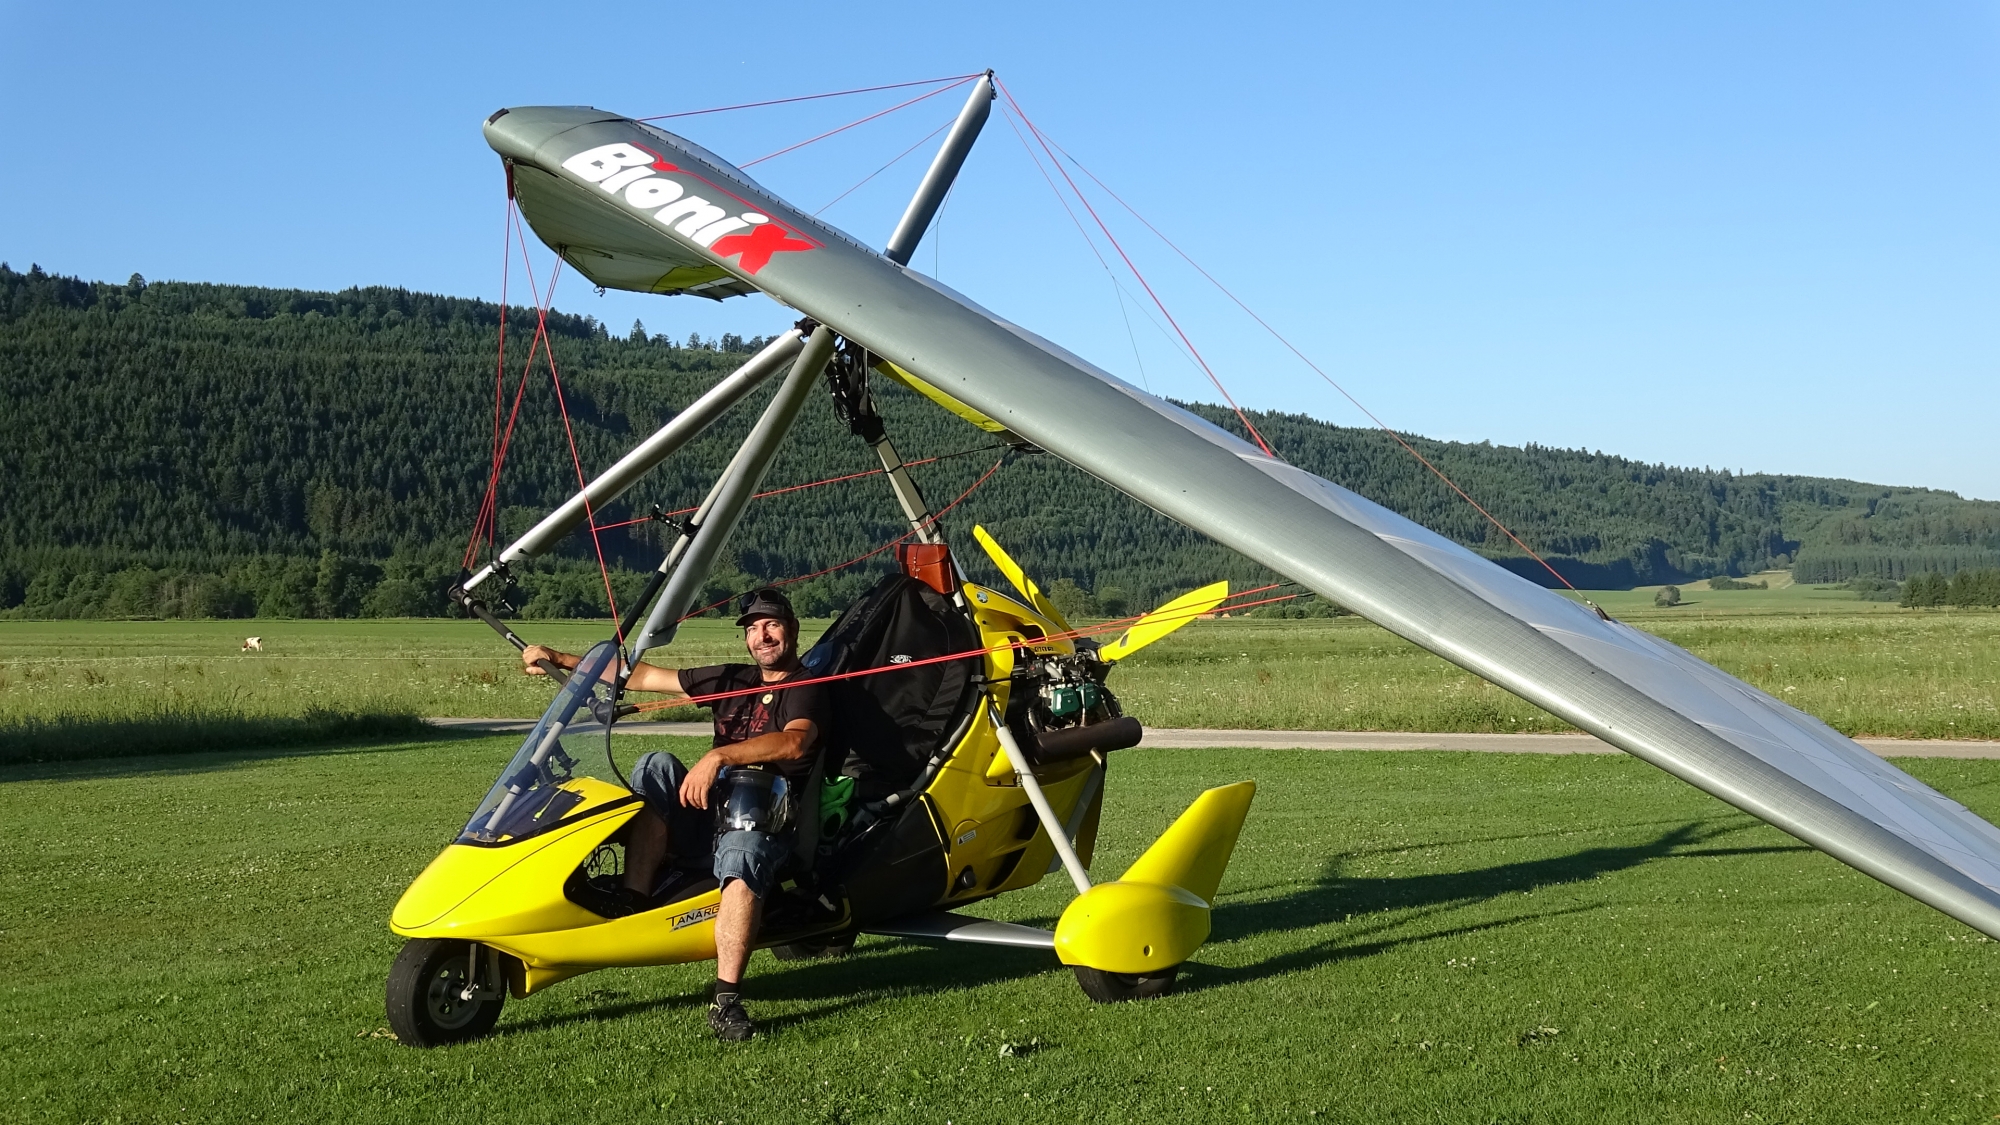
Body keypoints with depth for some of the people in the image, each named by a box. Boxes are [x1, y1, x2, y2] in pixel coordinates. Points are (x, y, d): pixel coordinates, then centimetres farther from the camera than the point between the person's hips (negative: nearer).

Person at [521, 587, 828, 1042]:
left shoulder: (808, 689, 3)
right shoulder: (732, 680, 22)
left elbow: (795, 742, -20)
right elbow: (644, 676, 22)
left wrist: (719, 756, -31)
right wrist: (560, 659, 18)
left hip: (767, 814, -6)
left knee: (742, 853, -38)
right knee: (656, 766, -21)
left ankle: (726, 999, -44)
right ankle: (632, 903, -30)